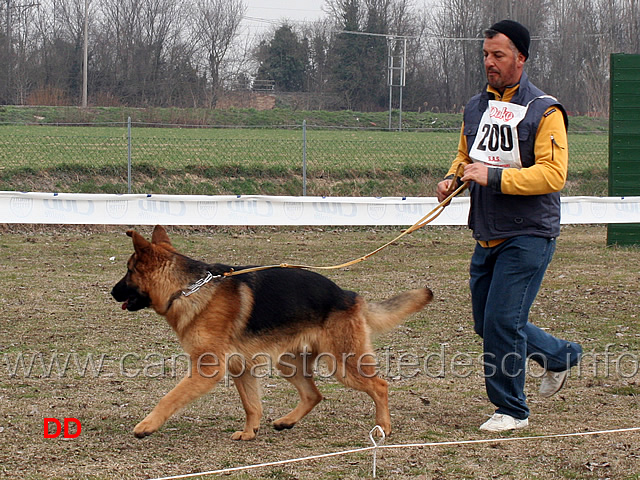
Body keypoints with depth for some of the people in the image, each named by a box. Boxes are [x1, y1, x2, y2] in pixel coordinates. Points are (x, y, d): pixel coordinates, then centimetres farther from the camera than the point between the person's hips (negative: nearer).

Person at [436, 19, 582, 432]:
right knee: (487, 324, 12)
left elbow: (554, 174, -19)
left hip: (528, 236, -8)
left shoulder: (544, 111, -11)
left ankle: (512, 410, 5)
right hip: (488, 236, 8)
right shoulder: (476, 108, 11)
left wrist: (493, 176, -24)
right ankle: (560, 355, 35)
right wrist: (452, 178, 2)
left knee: (502, 321, -11)